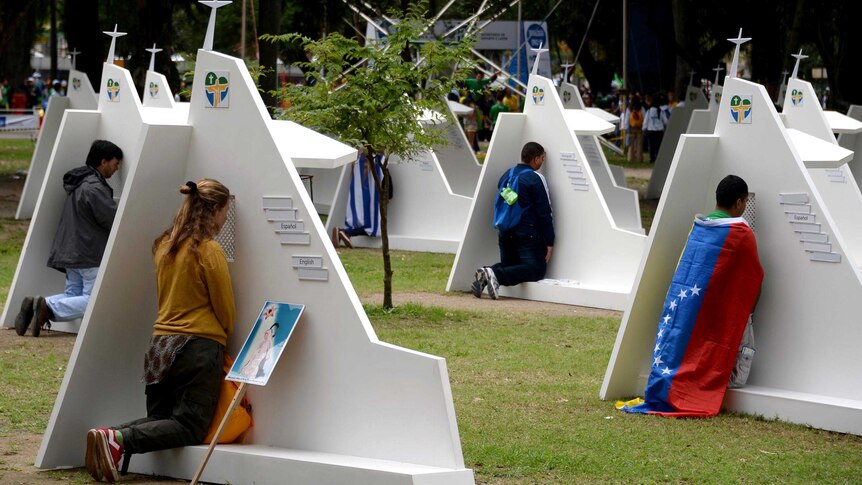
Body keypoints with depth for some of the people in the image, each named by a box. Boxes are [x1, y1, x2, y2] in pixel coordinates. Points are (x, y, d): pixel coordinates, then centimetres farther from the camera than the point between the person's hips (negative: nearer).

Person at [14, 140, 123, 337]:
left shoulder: (78, 185, 15)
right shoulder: (95, 188, -17)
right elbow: (114, 221, -16)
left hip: (71, 254, 9)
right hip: (91, 255, -9)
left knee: (73, 296, 14)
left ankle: (35, 306, -7)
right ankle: (48, 306, -21)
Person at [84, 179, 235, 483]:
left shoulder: (164, 245, 12)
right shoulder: (209, 249, -9)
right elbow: (226, 310, -4)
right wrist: (223, 334, 18)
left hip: (161, 344, 7)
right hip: (200, 345, -7)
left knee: (159, 420, 15)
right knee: (190, 427, -5)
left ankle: (108, 438, -13)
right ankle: (119, 440, -26)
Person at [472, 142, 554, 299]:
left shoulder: (506, 176, 16)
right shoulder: (536, 179, -7)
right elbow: (545, 213, -8)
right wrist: (549, 242, -5)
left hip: (506, 234, 8)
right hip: (528, 236, -7)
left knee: (508, 266, 22)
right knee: (536, 269, -9)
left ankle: (485, 275, -9)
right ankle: (497, 275, -29)